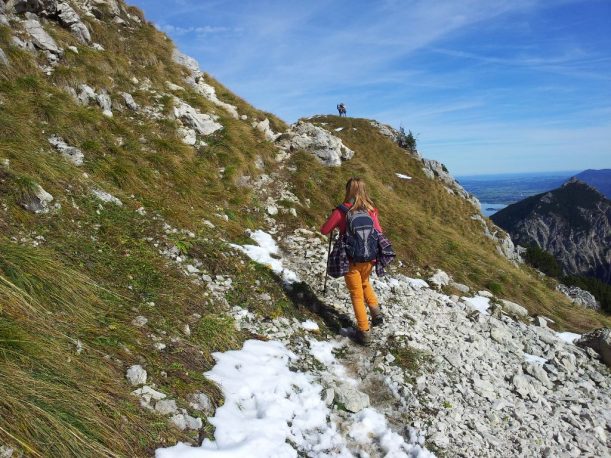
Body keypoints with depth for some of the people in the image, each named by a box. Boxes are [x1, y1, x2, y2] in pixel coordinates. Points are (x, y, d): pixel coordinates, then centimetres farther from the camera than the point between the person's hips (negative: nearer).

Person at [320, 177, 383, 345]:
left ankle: (364, 331, 14)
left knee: (357, 294, 11)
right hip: (369, 258, 4)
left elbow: (324, 230, -4)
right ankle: (376, 311, 17)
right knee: (365, 283, 32)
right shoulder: (371, 210, -2)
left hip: (351, 260, -4)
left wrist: (338, 224, 14)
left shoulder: (342, 210, -13)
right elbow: (379, 232, 5)